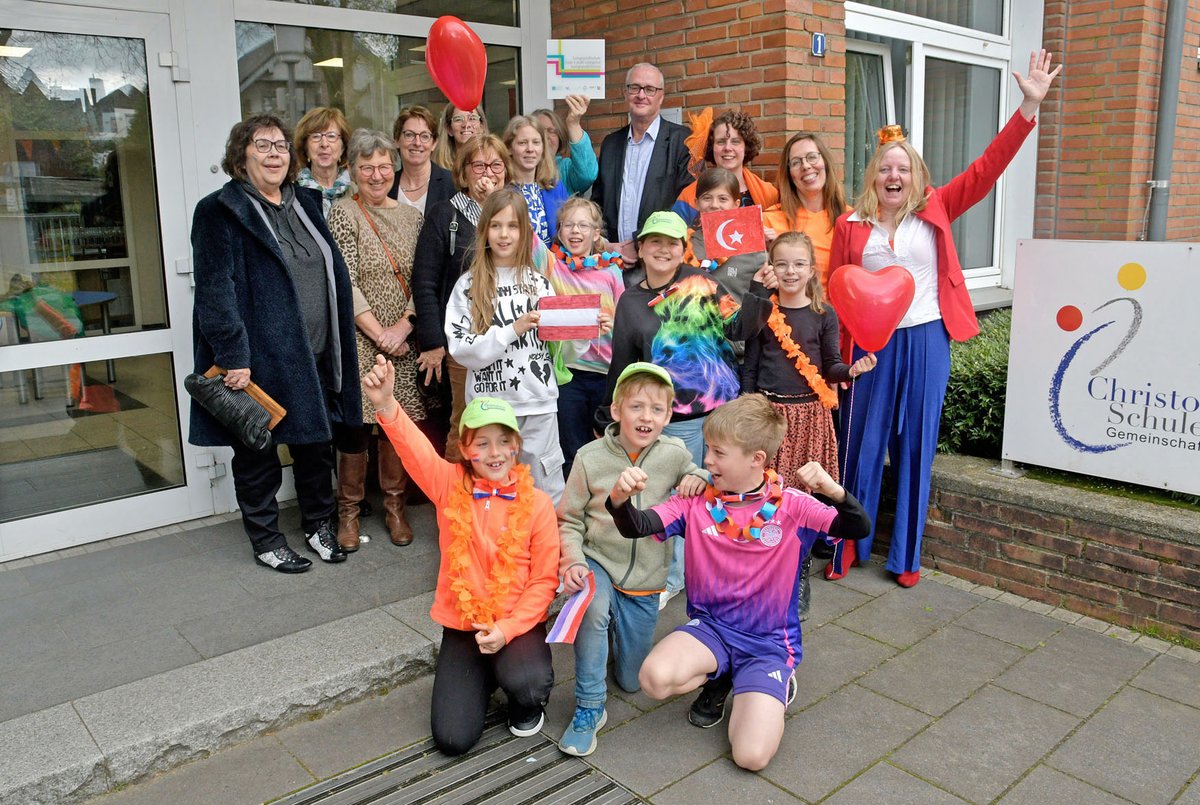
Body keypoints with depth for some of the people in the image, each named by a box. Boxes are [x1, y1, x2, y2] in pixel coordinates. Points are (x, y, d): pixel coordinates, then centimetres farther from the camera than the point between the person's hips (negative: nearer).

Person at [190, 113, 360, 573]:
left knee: (318, 442, 15)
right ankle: (266, 542, 23)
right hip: (259, 359, -6)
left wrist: (337, 348, 15)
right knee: (257, 452, 8)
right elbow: (215, 289, -15)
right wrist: (233, 357, -22)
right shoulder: (221, 212, -7)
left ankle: (318, 525, 33)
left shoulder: (305, 204, 14)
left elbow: (333, 274, 19)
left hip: (314, 357, 6)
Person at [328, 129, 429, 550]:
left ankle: (394, 506, 23)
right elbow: (345, 281, -9)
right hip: (360, 341, -3)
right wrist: (378, 333, -13)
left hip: (403, 341, 4)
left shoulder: (411, 216, 10)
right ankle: (348, 512, 15)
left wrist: (403, 326, -9)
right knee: (357, 425, -2)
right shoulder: (343, 213, -2)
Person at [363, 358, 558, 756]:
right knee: (452, 738, -7)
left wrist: (508, 629, -19)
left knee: (528, 682, -32)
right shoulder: (451, 486, -5)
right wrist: (386, 405, -44)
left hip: (517, 624, -1)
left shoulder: (537, 503, -7)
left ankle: (527, 705, 8)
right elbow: (415, 450, -24)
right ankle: (482, 678, 26)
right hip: (461, 625, 2)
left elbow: (545, 579, -7)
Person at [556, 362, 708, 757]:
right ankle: (589, 706, -17)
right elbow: (569, 519, -3)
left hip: (645, 579, 2)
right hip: (598, 562, -2)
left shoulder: (674, 454, -7)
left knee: (632, 680, 11)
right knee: (593, 606, -38)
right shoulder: (591, 457, -11)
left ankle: (618, 633, 44)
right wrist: (572, 560, -19)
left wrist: (699, 479, -11)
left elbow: (697, 476, 13)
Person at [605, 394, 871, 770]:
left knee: (752, 756, -18)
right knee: (655, 678, -29)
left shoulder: (791, 506, -9)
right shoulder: (696, 501, -5)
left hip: (769, 641, -2)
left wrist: (834, 491, -36)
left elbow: (859, 529, -16)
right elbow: (637, 526, -15)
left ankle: (774, 687, 15)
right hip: (710, 625, 2)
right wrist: (620, 499, -38)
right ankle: (716, 676, 7)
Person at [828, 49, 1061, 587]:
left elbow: (986, 168, -2)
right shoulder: (850, 226, 0)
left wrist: (1029, 107, -10)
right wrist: (837, 354, -7)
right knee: (862, 444, 5)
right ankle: (846, 547, 21)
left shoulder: (936, 209, 4)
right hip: (871, 345, -1)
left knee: (916, 446, 9)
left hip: (926, 341, 1)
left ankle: (906, 556, 21)